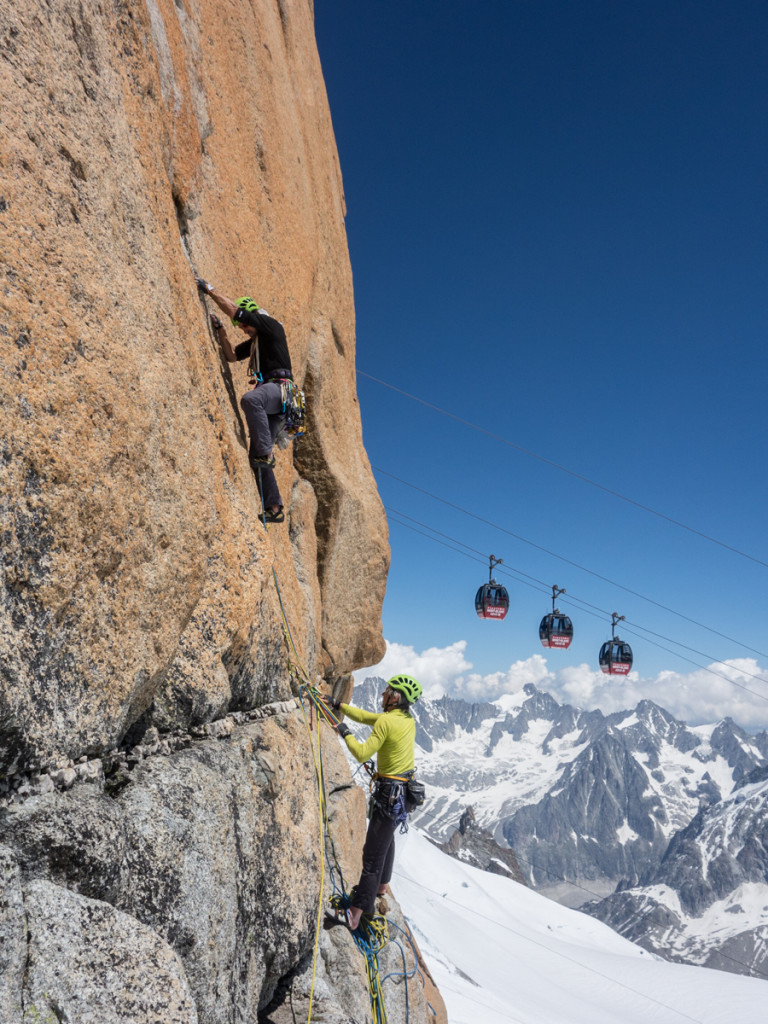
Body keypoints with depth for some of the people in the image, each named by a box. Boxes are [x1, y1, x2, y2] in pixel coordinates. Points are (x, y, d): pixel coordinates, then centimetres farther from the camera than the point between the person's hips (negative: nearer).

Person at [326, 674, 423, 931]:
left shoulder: (386, 721, -22)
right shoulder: (408, 719, 5)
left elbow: (362, 754, -21)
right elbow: (366, 716, 15)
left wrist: (345, 733, -7)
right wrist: (338, 705, 16)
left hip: (389, 792, -9)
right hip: (404, 790, 9)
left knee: (373, 852, -4)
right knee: (387, 837, 29)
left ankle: (358, 911, 2)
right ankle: (382, 885, 47)